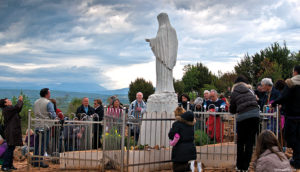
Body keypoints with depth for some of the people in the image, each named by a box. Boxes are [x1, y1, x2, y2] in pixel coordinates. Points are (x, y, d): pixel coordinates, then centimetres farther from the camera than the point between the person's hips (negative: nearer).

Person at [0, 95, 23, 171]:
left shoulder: (10, 109, 16)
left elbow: (18, 109, 24)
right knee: (10, 148, -9)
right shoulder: (7, 109, -13)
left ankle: (10, 165, 19)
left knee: (11, 148, 13)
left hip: (13, 132, 10)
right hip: (11, 132, -10)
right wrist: (20, 100, -4)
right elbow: (17, 107, -21)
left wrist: (21, 101, 15)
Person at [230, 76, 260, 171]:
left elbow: (232, 110, 13)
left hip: (243, 117, -2)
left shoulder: (234, 93, 8)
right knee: (250, 142, 9)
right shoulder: (250, 90, 15)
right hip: (255, 115, 2)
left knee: (240, 142, 13)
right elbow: (256, 102, 17)